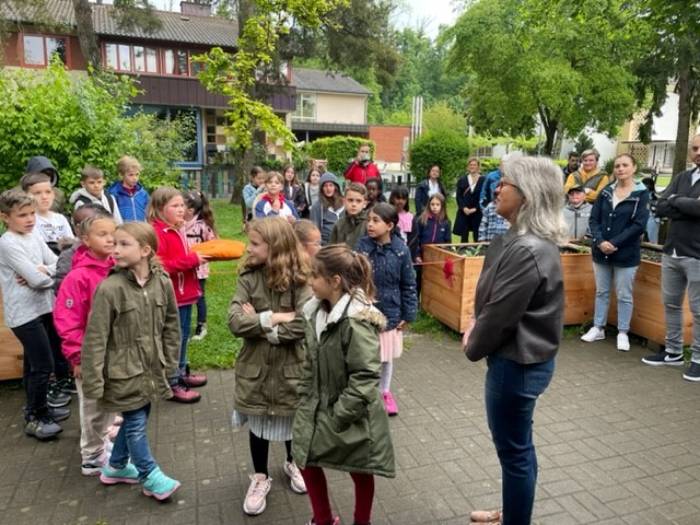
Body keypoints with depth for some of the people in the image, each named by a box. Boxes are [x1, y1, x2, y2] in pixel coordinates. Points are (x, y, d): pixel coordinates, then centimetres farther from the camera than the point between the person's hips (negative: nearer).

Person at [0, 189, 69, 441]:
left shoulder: (35, 239, 9)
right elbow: (37, 280, -21)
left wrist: (42, 272, -13)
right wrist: (46, 273, -2)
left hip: (43, 308, 8)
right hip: (24, 313, -7)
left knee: (34, 364, 19)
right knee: (43, 365, -5)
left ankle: (37, 409, 32)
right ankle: (34, 419, 10)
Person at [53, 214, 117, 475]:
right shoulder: (78, 276, -20)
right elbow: (66, 320, -18)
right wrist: (78, 357, -15)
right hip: (91, 355, -6)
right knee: (93, 406, 10)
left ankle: (101, 441, 43)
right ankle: (92, 459, 28)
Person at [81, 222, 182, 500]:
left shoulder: (162, 283, -6)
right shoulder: (109, 288, -18)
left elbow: (171, 325, 5)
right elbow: (95, 338, -15)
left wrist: (169, 361, 7)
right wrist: (93, 380, -15)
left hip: (151, 368, 5)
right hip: (123, 371, -5)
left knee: (136, 420, 19)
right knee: (136, 423, 4)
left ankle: (116, 466, 41)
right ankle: (150, 476, 24)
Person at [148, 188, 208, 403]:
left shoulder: (178, 230, 12)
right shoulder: (157, 233, -18)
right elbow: (160, 266, -26)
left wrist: (197, 257, 6)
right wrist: (192, 260, -24)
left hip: (185, 293, 9)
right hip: (171, 296, -9)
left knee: (183, 336, 19)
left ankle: (181, 373, 34)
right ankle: (172, 384, 12)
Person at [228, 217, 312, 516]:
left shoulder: (299, 280, -16)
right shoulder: (248, 278, -8)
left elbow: (302, 326, -25)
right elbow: (235, 322, -17)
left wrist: (257, 324, -18)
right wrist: (273, 318, -23)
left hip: (290, 368, -1)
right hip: (256, 368, 2)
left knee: (293, 420, 20)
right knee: (258, 424, 17)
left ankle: (293, 463, 48)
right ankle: (260, 477, 39)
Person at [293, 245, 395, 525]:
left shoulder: (357, 321, -27)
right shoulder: (317, 310, -1)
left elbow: (364, 378, -26)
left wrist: (338, 416, -21)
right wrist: (305, 398, 7)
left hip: (351, 414, -7)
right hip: (317, 407, 8)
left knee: (360, 472, 15)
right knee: (306, 460, 18)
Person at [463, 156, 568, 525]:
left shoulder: (527, 250, -27)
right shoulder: (521, 239, 5)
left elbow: (501, 314, -23)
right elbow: (493, 301, 14)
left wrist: (472, 348, -6)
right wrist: (475, 326, 0)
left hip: (516, 363, -10)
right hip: (519, 357, 10)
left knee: (513, 450, 9)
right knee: (516, 445, 25)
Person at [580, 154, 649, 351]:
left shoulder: (641, 194, -4)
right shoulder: (605, 192, 6)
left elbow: (639, 225, -12)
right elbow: (594, 219, 1)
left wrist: (614, 243, -19)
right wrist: (600, 241, -15)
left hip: (626, 254, -3)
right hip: (601, 252, 4)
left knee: (624, 295, 5)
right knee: (601, 292, 13)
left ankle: (623, 333, 18)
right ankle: (598, 328, 24)